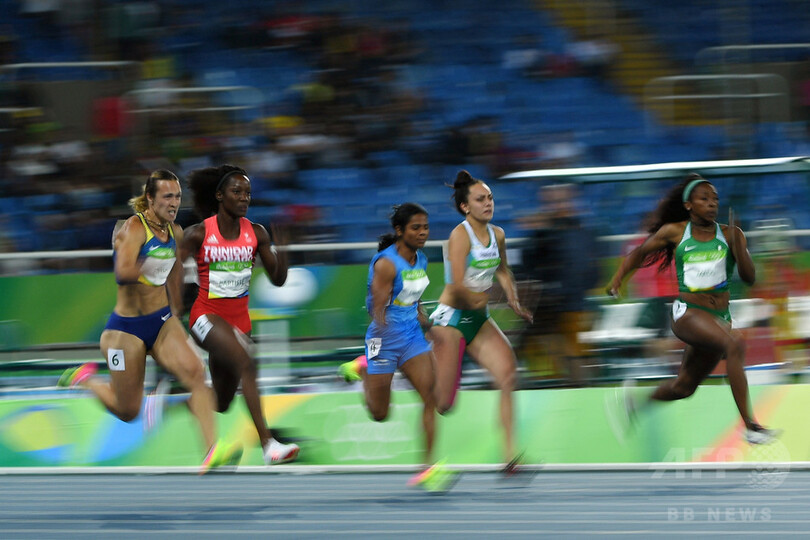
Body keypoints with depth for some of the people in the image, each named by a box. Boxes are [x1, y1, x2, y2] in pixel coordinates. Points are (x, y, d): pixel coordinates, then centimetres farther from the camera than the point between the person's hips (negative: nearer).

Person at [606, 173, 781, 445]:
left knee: (684, 387, 15)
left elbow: (749, 277, -6)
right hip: (687, 313, -4)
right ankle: (750, 426, -35)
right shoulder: (674, 232, 1)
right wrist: (618, 278, 6)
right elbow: (639, 253, 17)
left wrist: (736, 243, -18)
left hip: (719, 317, 4)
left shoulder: (730, 234, 3)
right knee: (735, 343, -31)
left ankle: (638, 402, 46)